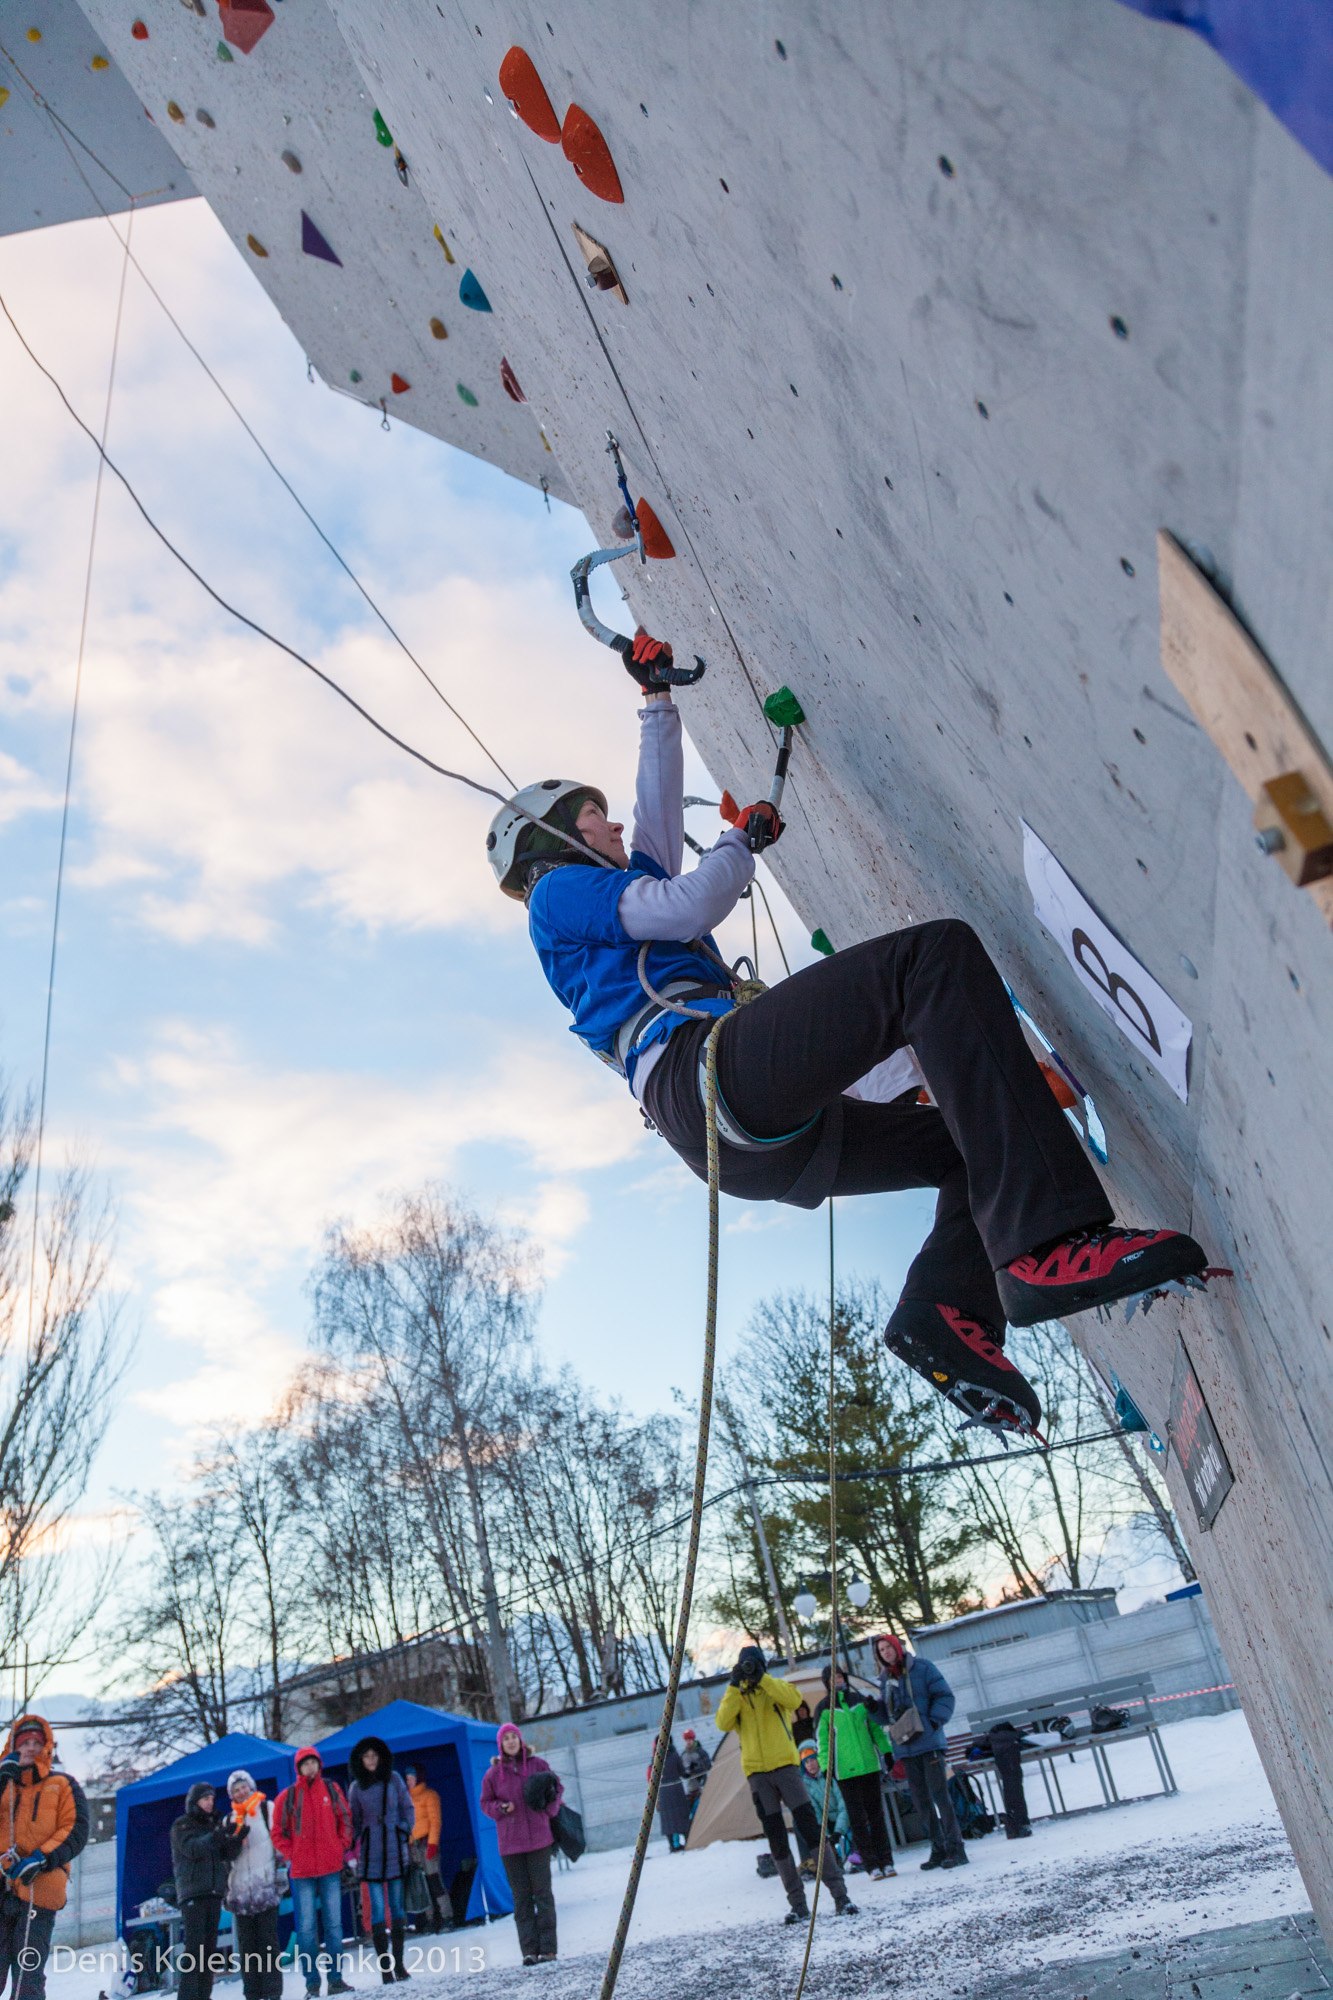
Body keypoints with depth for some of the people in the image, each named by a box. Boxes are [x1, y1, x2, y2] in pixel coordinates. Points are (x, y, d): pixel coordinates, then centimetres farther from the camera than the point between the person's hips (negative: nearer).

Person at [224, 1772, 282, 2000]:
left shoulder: (267, 1809, 3)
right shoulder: (230, 1819, 15)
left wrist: (281, 1869, -3)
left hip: (265, 1887, -4)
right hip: (240, 1889, 4)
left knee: (268, 1940, -3)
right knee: (246, 1944, 5)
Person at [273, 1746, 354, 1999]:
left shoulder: (331, 1789, 5)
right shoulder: (287, 1797, 0)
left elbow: (345, 1819, 11)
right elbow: (278, 1832, 5)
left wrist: (343, 1847, 2)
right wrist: (290, 1855, -4)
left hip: (331, 1866, 1)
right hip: (302, 1872, -1)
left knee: (334, 1923, 6)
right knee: (307, 1927, -2)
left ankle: (336, 1978, 13)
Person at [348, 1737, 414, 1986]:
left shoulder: (393, 1779, 3)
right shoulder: (356, 1787, 3)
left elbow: (407, 1809, 7)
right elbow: (354, 1821, 8)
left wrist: (405, 1834, -1)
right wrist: (353, 1849, 1)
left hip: (395, 1850, 1)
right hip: (371, 1853, -1)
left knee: (397, 1906, 6)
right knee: (378, 1909, -6)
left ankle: (398, 1963, 14)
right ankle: (385, 1967, -4)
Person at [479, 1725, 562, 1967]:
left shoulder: (538, 1765, 1)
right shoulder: (493, 1773, 2)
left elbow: (557, 1788, 10)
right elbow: (486, 1803, 10)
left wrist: (550, 1809, -7)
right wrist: (501, 1808, -10)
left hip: (538, 1838, -1)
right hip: (510, 1843, 1)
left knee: (542, 1892, 0)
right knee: (521, 1897, 3)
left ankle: (547, 1947, 4)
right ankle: (529, 1950, 6)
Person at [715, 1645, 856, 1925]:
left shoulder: (777, 1686, 7)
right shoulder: (735, 1695, 11)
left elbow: (793, 1699, -16)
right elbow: (723, 1723, -7)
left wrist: (761, 1677, -20)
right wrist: (734, 1686, -14)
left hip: (785, 1765, -2)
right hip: (756, 1773, 2)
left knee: (810, 1828, -8)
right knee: (776, 1840, 4)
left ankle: (840, 1895, -5)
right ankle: (798, 1904, 9)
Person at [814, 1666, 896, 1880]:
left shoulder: (860, 1700, 8)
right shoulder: (824, 1709, -2)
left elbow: (876, 1728, 15)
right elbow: (822, 1741, -2)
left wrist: (887, 1751, 13)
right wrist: (826, 1767, -8)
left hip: (870, 1766, 3)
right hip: (845, 1771, -3)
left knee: (876, 1813, 6)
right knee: (858, 1818, -2)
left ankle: (886, 1861, 13)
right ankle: (872, 1866, 4)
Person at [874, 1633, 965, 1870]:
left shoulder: (922, 1667, -3)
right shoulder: (885, 1678, 12)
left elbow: (945, 1696, -5)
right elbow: (886, 1714, 17)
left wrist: (934, 1721, -16)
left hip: (929, 1743, -5)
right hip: (906, 1747, 5)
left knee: (940, 1795, -7)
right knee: (921, 1800, 8)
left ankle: (955, 1848, -1)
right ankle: (938, 1848, 17)